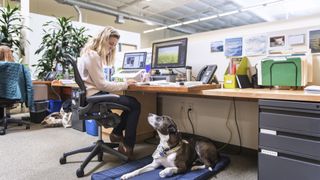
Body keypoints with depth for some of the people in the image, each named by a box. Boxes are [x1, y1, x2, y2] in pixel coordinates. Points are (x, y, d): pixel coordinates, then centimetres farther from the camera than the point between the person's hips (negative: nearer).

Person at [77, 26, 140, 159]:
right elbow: (102, 85, -19)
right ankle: (127, 146, -1)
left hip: (94, 94, 10)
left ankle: (117, 133, 18)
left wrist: (123, 83, 4)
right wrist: (125, 84, -11)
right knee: (135, 105, -12)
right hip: (94, 96, -10)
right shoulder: (92, 56, -16)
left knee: (132, 102, 8)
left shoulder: (93, 54, 15)